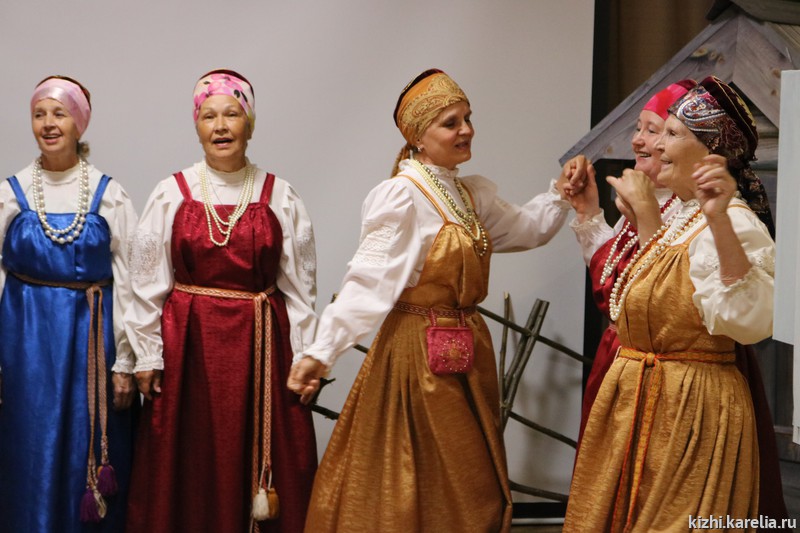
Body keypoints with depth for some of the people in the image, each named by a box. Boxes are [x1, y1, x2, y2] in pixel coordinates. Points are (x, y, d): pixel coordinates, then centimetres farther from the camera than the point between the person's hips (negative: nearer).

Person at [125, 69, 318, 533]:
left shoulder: (280, 197, 3)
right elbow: (149, 283, 4)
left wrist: (305, 359, -1)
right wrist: (148, 355, 0)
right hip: (188, 343, 0)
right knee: (190, 470, 5)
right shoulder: (171, 195, 2)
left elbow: (300, 286, 3)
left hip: (262, 345, 0)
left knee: (261, 468, 3)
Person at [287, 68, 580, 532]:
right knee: (422, 481, 0)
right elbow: (369, 279, -21)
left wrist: (561, 195, 9)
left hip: (468, 350, 8)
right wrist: (322, 351, -27)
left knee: (472, 485, 13)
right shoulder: (402, 197, -15)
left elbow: (525, 229, 24)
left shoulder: (472, 194, 10)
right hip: (419, 350, -8)